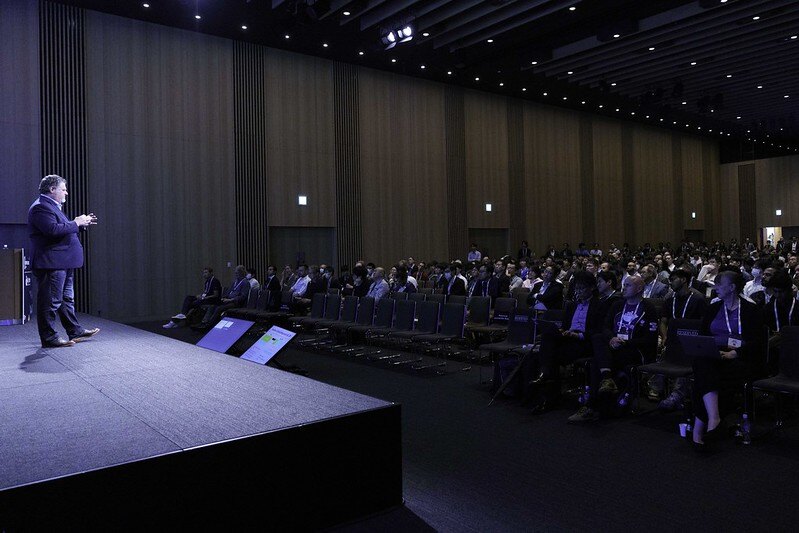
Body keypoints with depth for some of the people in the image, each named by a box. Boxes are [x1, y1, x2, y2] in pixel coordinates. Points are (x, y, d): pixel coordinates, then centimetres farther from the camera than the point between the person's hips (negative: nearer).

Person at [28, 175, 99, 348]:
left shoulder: (52, 206, 20)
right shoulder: (40, 207, -14)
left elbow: (63, 229, 24)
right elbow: (53, 230, -27)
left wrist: (82, 224, 13)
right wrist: (76, 223, -17)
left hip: (63, 263, 11)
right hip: (51, 263, -11)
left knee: (67, 299, 17)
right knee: (51, 301, -5)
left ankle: (75, 331, 27)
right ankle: (49, 337, 2)